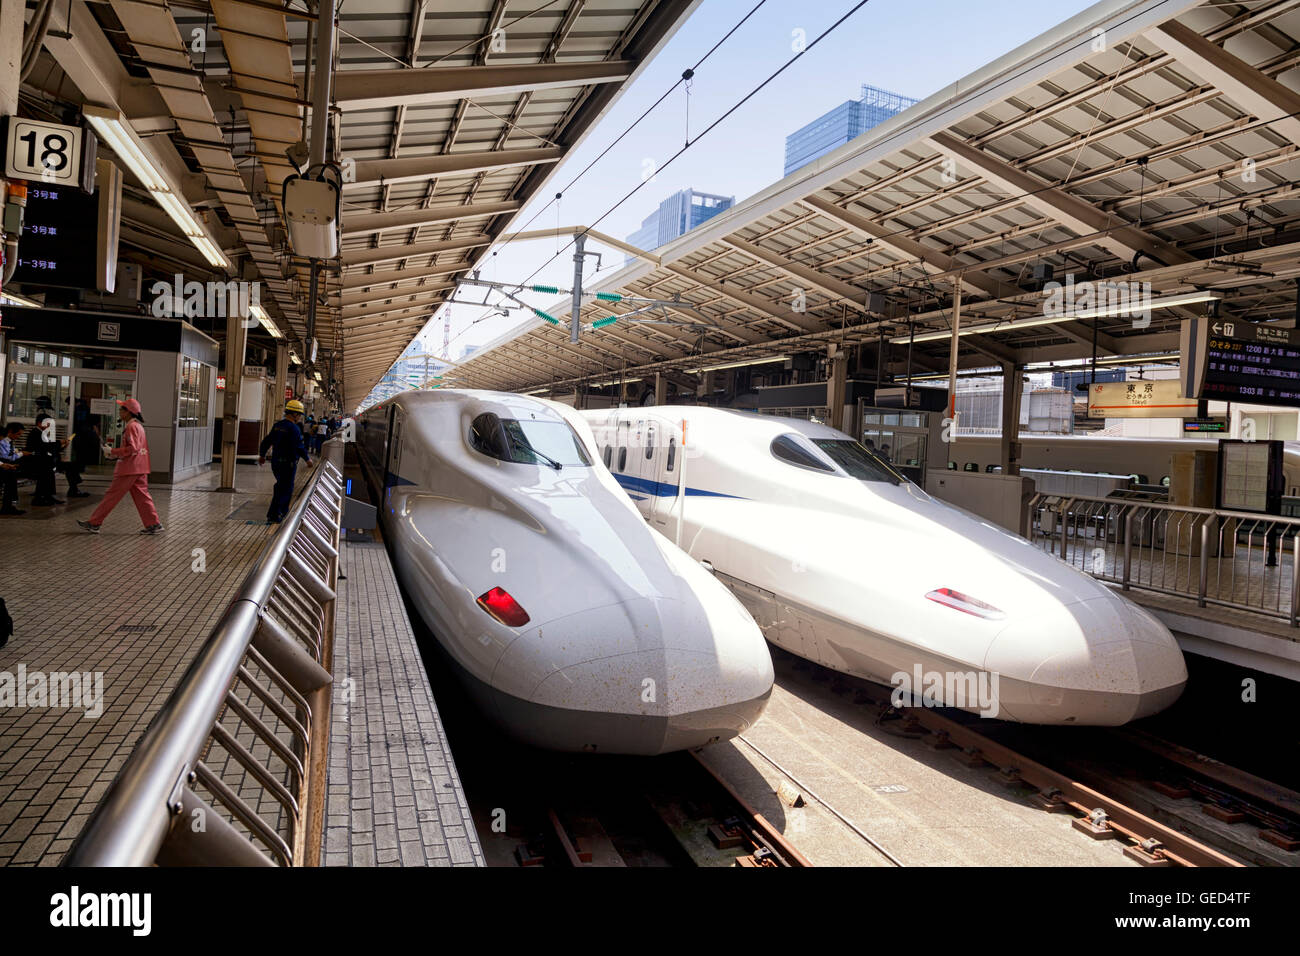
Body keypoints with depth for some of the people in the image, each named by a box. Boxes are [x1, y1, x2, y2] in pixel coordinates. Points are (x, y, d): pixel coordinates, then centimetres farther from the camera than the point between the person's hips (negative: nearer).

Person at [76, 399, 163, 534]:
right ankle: (153, 525, 5)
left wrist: (113, 451, -14)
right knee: (141, 496, 8)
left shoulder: (132, 426, -13)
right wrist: (115, 454, 17)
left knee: (111, 495, -2)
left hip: (129, 469, -9)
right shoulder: (138, 425, 17)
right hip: (139, 468, 9)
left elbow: (133, 448, -21)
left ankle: (94, 524, 4)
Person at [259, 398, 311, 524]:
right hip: (288, 463, -8)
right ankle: (273, 516, -4)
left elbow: (267, 441, 14)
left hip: (275, 461, 8)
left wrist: (262, 455, 27)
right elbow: (299, 446, -20)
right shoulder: (294, 428, -16)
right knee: (285, 489, -2)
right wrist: (307, 459, -6)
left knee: (281, 486, 22)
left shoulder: (277, 425, 9)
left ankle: (283, 511, 31)